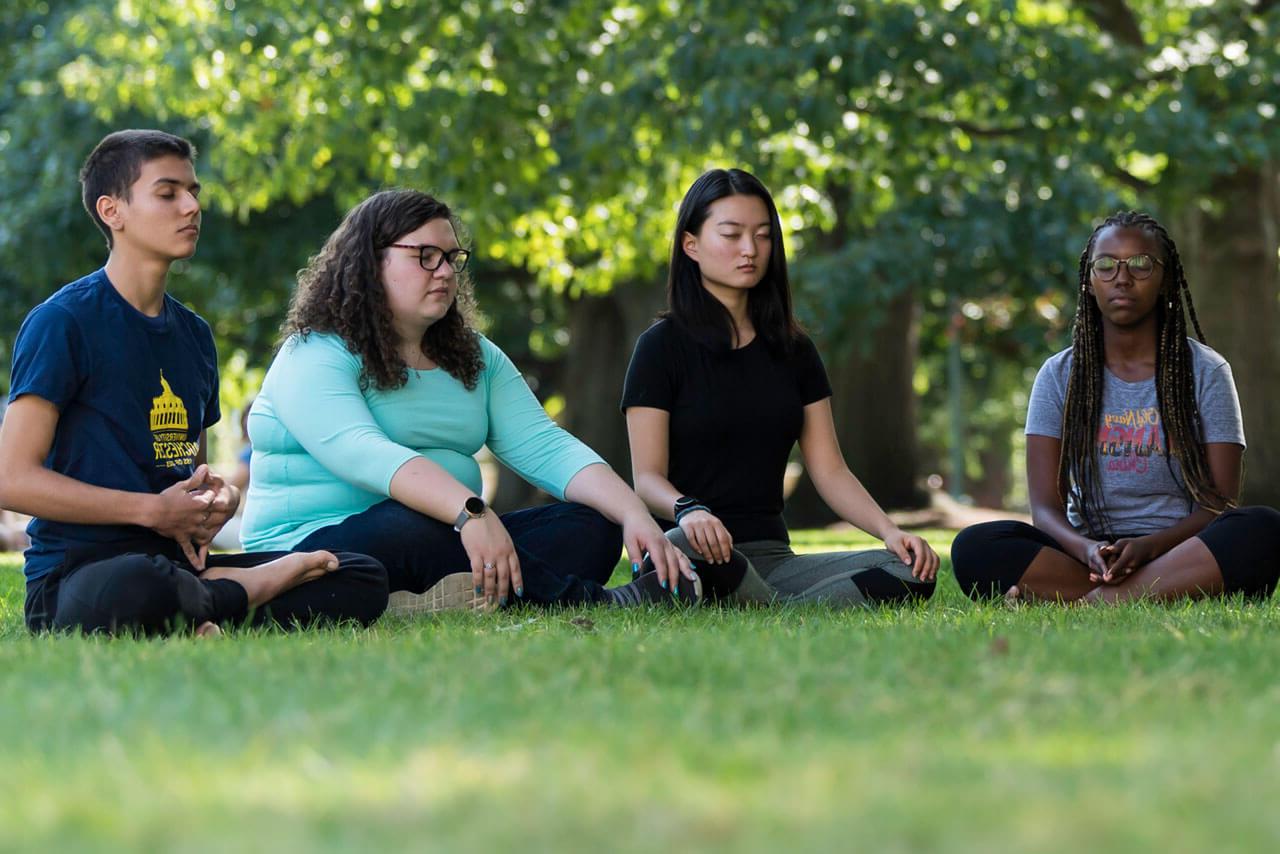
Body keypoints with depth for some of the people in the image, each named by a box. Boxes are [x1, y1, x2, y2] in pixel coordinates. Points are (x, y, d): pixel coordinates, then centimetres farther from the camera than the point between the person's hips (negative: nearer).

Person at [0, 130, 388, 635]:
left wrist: (218, 497, 3)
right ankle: (250, 588, -13)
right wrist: (155, 510, -15)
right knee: (137, 592, -43)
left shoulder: (194, 335, 18)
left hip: (176, 560, 7)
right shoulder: (61, 322, -6)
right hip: (74, 570, -7)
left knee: (365, 580, -8)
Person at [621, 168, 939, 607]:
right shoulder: (663, 346, 1)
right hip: (697, 553, -5)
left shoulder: (793, 351, 17)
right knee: (683, 549, -43)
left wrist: (889, 530, -8)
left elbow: (830, 470, 11)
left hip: (771, 556, 5)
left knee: (911, 573, -20)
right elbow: (647, 476, -7)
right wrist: (688, 511, -31)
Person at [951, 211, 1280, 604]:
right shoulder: (1060, 376, 9)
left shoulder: (1205, 372, 6)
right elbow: (1045, 507, 1)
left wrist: (1148, 547, -22)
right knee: (974, 546, -27)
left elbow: (1221, 504, -2)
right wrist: (1086, 550, -23)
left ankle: (1083, 604, -36)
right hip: (1087, 553, 1)